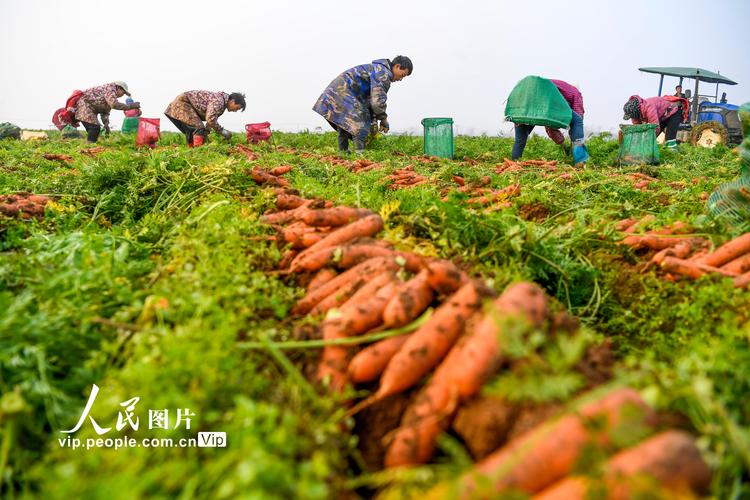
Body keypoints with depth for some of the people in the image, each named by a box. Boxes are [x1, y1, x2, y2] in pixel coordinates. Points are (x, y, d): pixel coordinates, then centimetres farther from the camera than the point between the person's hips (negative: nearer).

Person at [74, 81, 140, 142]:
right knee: (94, 127, -18)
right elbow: (115, 104, -30)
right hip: (84, 104, -10)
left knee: (96, 129, 9)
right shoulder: (110, 88, -15)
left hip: (89, 108, 10)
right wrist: (130, 106, -25)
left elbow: (105, 112, 11)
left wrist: (106, 124, -5)